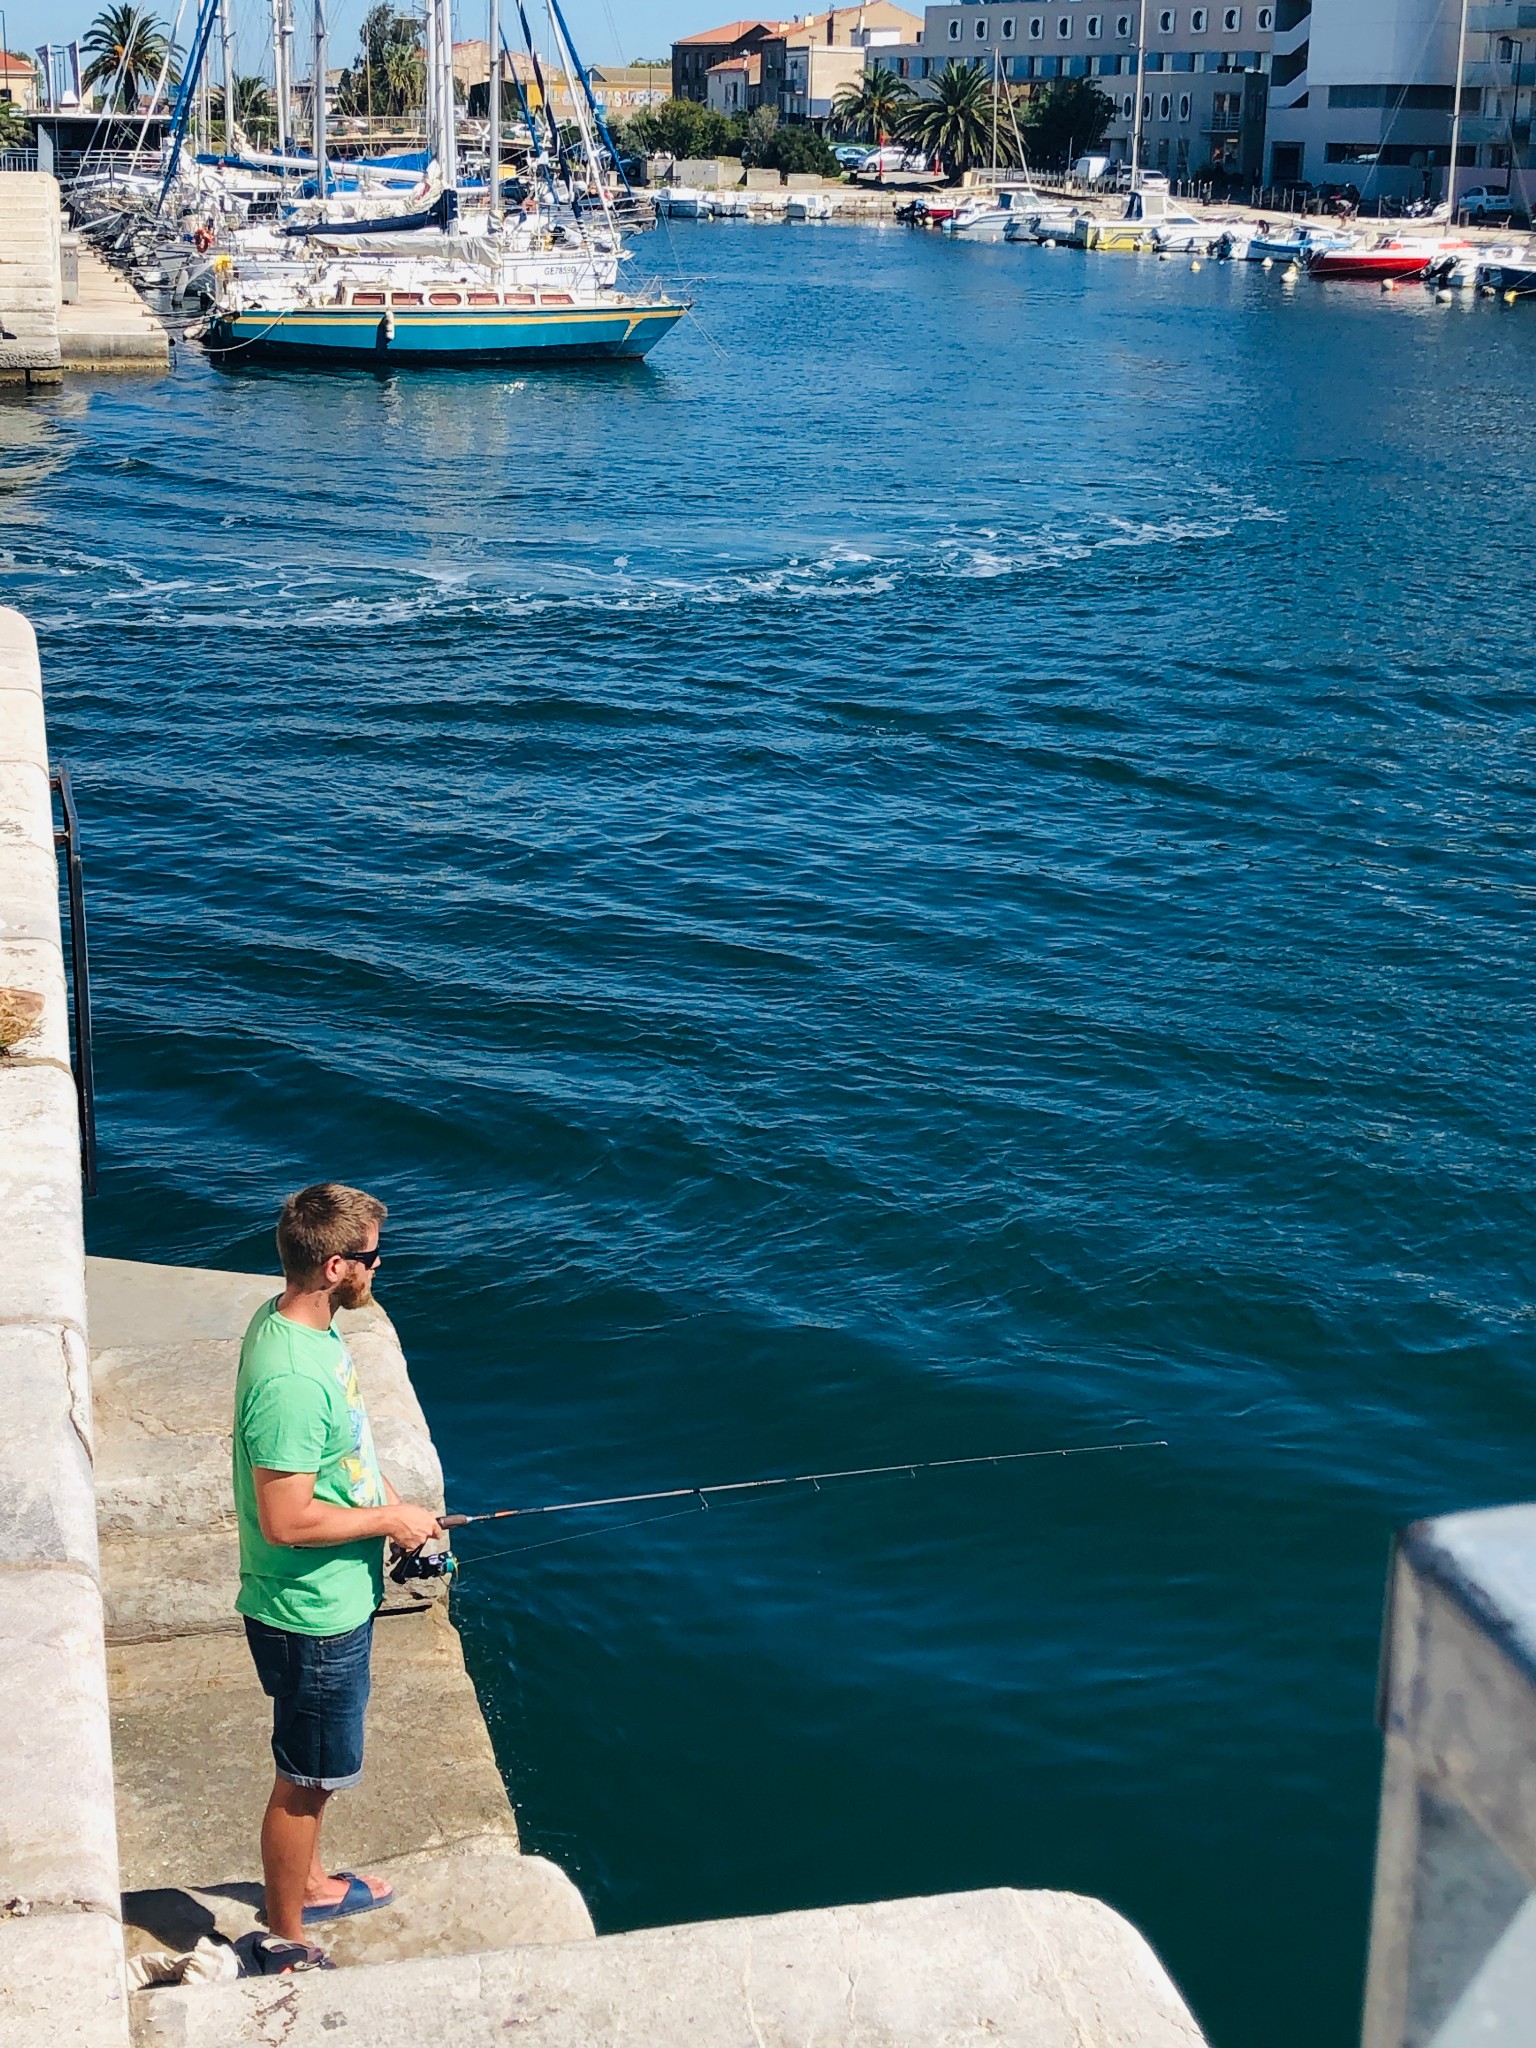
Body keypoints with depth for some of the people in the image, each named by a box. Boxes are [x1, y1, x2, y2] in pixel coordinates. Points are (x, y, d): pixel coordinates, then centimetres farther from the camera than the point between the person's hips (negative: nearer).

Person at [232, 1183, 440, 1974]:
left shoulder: (300, 1322, -2)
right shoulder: (290, 1377, -33)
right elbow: (285, 1520, -30)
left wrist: (387, 1494, 7)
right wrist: (386, 1520, -18)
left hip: (338, 1598, 10)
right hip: (314, 1615, -10)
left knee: (315, 1766, 28)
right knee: (305, 1779, 9)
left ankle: (308, 1881, 48)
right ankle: (284, 1943, 26)